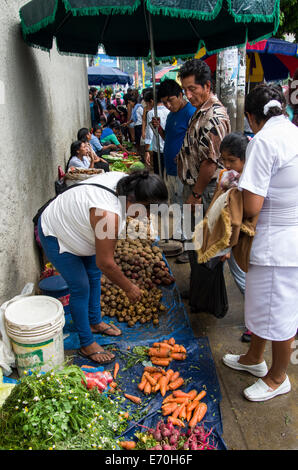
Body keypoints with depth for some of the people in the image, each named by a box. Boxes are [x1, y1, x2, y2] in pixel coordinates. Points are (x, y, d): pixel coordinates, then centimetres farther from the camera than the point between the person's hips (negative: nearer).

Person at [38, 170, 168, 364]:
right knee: (81, 288, -4)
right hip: (56, 235, -9)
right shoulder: (108, 214, -41)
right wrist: (129, 288, -18)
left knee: (94, 275, 16)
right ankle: (87, 345, 13)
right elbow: (106, 263, -31)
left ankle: (95, 322, 37)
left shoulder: (125, 181, -17)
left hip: (74, 226, 9)